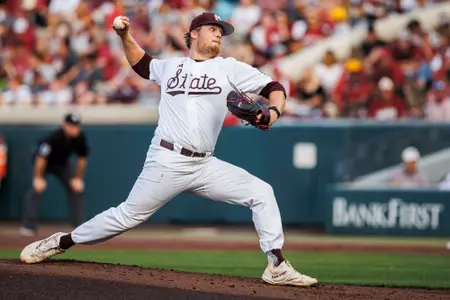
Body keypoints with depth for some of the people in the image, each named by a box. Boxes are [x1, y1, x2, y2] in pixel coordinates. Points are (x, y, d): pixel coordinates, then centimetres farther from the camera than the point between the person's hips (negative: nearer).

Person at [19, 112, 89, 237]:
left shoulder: (80, 138, -23)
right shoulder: (53, 138, -38)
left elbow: (82, 159, -8)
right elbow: (41, 158, -33)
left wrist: (78, 179, -8)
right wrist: (38, 178, -32)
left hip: (62, 164, 5)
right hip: (44, 163, -5)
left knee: (76, 189, -2)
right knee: (37, 189, -22)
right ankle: (29, 226, -22)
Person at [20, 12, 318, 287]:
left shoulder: (229, 68, 7)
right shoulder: (169, 66, 11)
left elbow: (274, 87, 3)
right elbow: (142, 64, 32)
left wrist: (273, 112, -18)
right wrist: (125, 36, 17)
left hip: (205, 166, 2)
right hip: (167, 162, -2)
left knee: (261, 192, -11)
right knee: (129, 215, -2)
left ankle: (277, 266, -9)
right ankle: (61, 242, 15)